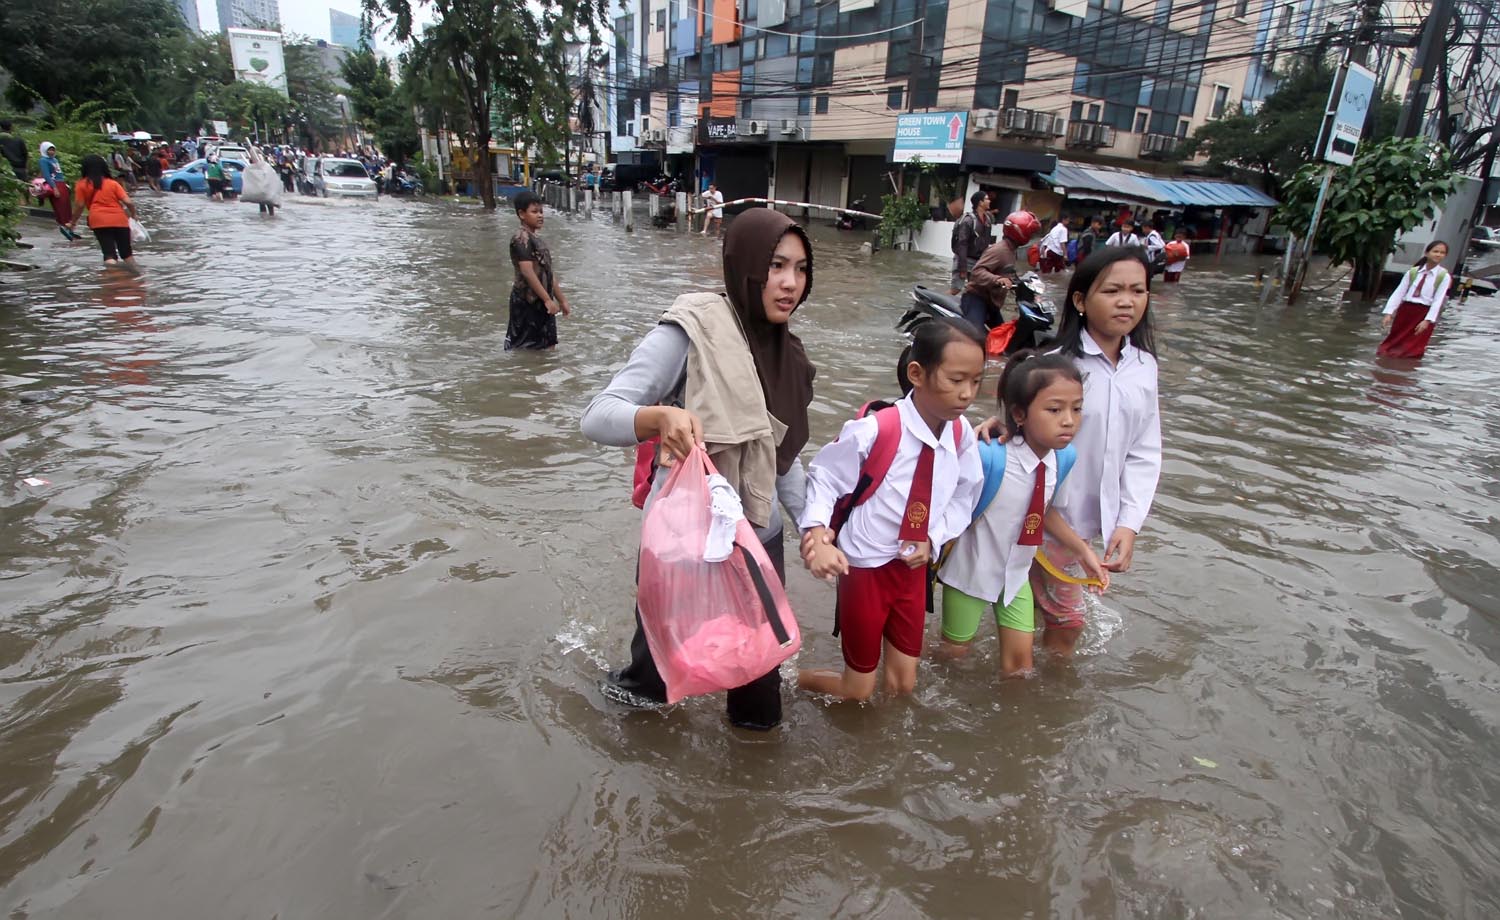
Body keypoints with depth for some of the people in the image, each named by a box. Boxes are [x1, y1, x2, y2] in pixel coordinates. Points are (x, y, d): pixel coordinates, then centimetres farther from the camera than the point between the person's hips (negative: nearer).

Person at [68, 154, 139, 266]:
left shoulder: (82, 184, 7)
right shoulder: (113, 183, 9)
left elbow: (81, 206, 6)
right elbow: (128, 202, -1)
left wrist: (72, 223, 19)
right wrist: (133, 215, 18)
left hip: (99, 221, -1)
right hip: (119, 219, 1)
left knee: (109, 255, -5)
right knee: (126, 253, 14)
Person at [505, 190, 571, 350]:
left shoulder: (536, 239, 18)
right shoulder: (521, 238, -11)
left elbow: (548, 274, 20)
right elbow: (527, 272, -20)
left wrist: (562, 300, 19)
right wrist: (547, 299, -22)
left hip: (541, 303, 9)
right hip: (527, 302, -9)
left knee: (547, 347, 11)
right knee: (523, 349, -4)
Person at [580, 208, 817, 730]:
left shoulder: (785, 352, 1)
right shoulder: (693, 331, -19)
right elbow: (598, 417, -26)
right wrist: (661, 416, -46)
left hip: (758, 538, 5)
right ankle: (639, 687, 52)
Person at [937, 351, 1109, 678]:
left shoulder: (1063, 457, -13)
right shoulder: (990, 458, -34)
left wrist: (1083, 550, 3)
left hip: (1016, 572, 5)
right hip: (972, 572, -5)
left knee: (1020, 660, 16)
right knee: (954, 653, 18)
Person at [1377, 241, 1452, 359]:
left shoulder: (1444, 276, -3)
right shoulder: (1413, 272, 3)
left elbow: (1438, 300, -8)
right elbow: (1398, 293, 0)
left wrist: (1427, 320, -17)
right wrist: (1388, 313, -9)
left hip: (1425, 313, -3)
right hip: (1405, 310, 3)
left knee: (1412, 351, 0)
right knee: (1393, 345, 8)